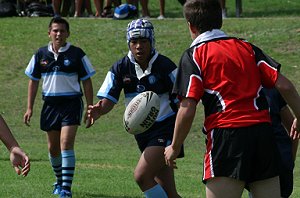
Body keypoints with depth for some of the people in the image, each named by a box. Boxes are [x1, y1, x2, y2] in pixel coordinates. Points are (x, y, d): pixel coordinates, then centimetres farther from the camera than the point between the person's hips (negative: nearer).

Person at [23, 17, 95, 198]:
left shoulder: (77, 54, -4)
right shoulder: (41, 55, 5)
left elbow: (87, 82, 1)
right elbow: (33, 81, 13)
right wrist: (30, 108, 9)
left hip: (72, 103, -4)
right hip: (50, 104, 4)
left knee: (66, 144, -17)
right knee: (53, 148, 12)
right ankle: (60, 181, 34)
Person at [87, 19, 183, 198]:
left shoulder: (164, 66, -13)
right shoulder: (121, 68, 0)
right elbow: (109, 99, -1)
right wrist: (99, 110, -24)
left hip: (165, 129, -5)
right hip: (142, 131, 5)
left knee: (141, 175, -21)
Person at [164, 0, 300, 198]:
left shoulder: (194, 55, 4)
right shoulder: (247, 47, 18)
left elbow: (187, 109, -4)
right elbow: (284, 85, 10)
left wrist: (174, 147, 7)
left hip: (227, 134, -5)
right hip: (264, 133, 5)